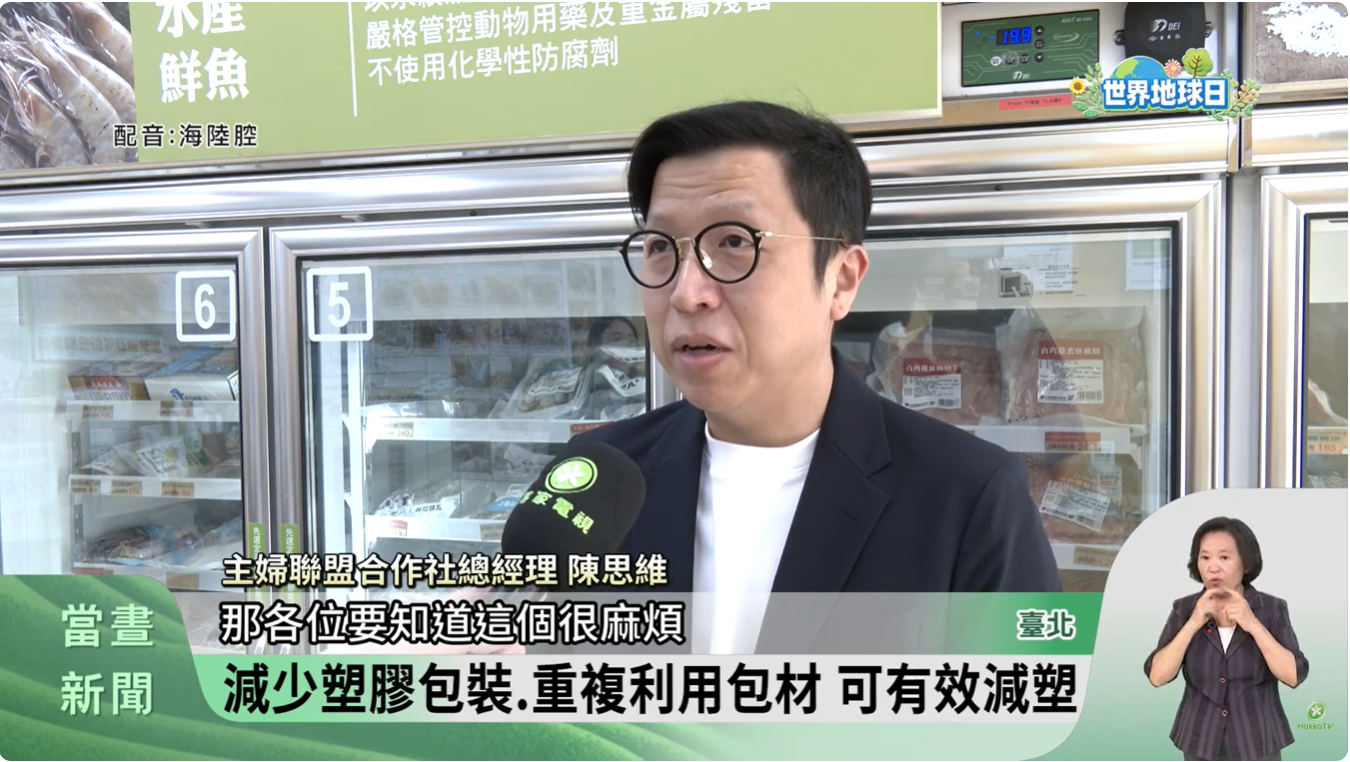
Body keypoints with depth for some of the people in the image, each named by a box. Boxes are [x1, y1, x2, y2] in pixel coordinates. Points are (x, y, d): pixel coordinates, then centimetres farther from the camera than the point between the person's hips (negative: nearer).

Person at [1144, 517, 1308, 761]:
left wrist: (1253, 625, -26)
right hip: (1202, 742, 1)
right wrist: (1193, 624, -23)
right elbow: (1157, 676, -14)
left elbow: (1294, 676, -17)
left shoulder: (1272, 609, -6)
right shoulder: (1185, 609, -5)